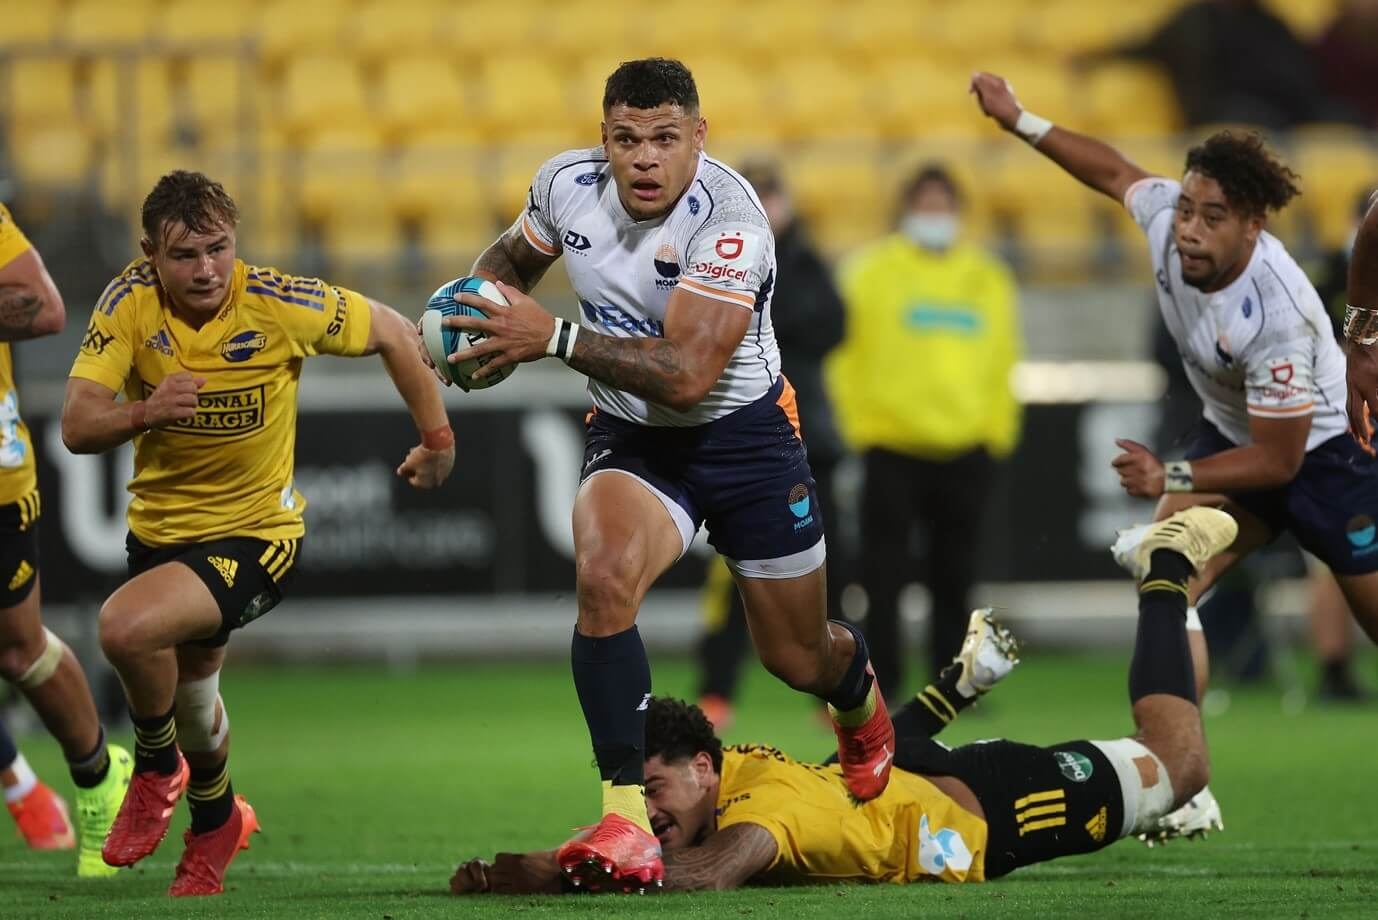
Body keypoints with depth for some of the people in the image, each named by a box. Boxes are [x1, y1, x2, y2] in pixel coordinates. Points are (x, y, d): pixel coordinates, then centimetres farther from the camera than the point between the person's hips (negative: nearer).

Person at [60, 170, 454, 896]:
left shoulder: (277, 304, -20)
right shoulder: (130, 304, -14)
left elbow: (391, 333, -4)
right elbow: (76, 427, -20)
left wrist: (437, 441, 2)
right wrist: (144, 413, -40)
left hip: (254, 535, -4)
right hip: (158, 529, 4)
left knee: (126, 627, -29)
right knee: (186, 699, 21)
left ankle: (158, 767, 1)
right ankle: (217, 823, 53)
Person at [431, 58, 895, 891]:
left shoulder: (729, 220, -28)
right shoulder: (567, 184, -11)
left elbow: (684, 375, -34)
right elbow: (512, 259, 14)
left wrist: (554, 338, -35)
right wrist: (475, 303, -8)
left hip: (744, 436, -3)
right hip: (632, 439, 3)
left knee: (799, 659, 12)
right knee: (603, 578, -31)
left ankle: (861, 700, 54)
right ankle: (626, 823, -32)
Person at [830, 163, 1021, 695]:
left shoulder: (988, 279, 13)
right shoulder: (870, 273, 2)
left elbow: (1003, 361, 15)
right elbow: (843, 353, 0)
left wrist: (997, 431, 6)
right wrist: (858, 424, -6)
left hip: (967, 451, 3)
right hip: (892, 450, -3)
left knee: (954, 579, 6)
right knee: (885, 577, -5)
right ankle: (882, 688, -1)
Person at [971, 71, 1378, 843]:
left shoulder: (1279, 313, -37)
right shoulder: (1166, 214, -20)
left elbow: (1278, 459, -28)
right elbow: (1114, 171, 6)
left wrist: (1174, 479, -29)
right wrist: (1020, 121, 13)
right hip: (1233, 434, 6)